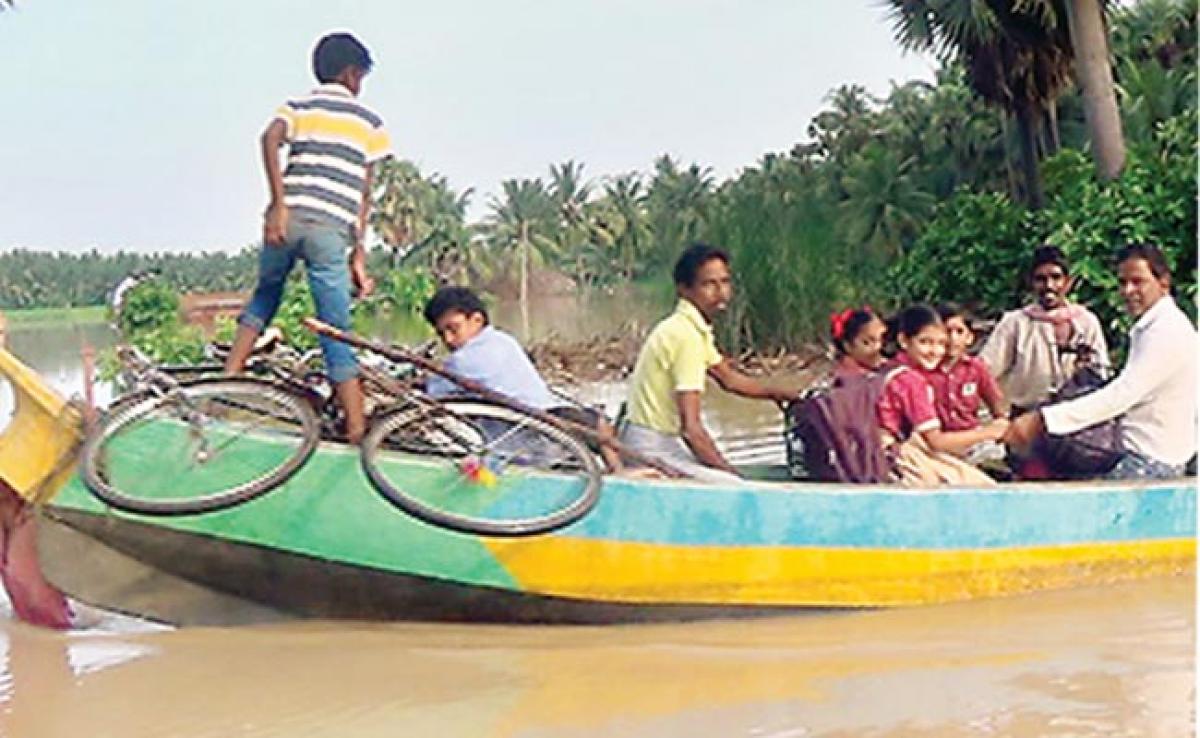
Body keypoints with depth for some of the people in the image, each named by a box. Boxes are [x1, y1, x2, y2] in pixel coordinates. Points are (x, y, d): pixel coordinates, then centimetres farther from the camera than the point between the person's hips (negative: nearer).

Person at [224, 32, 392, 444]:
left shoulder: (298, 106, 16)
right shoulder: (369, 122, 17)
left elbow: (270, 137, -8)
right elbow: (364, 195, 13)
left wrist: (279, 204, -12)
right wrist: (358, 255, 15)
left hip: (289, 219, 2)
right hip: (332, 229, -1)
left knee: (265, 294, 29)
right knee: (337, 333, 1)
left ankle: (228, 378, 17)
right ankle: (356, 434, -4)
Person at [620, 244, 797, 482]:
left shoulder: (694, 328, 9)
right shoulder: (688, 336, -20)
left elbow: (728, 379, 26)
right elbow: (691, 428, -23)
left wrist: (779, 394, 18)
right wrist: (728, 470, -13)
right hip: (652, 451, -10)